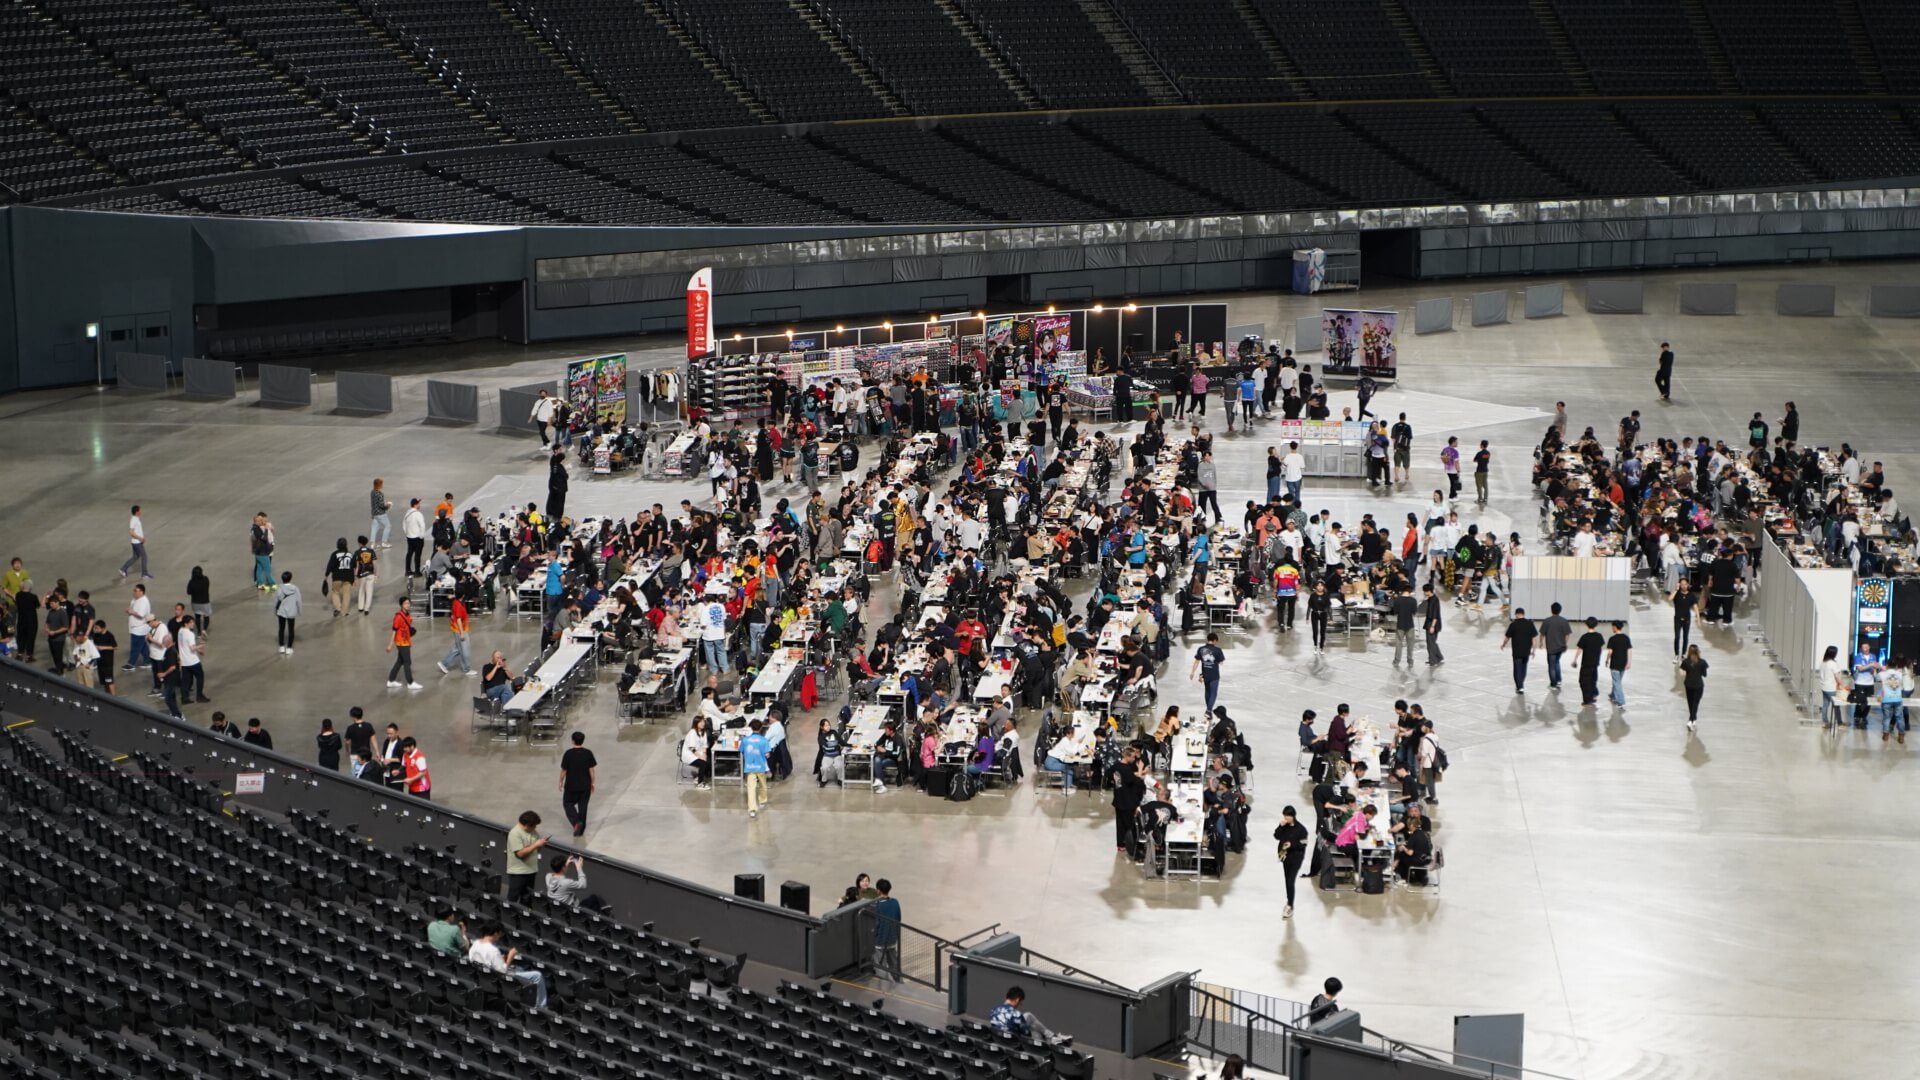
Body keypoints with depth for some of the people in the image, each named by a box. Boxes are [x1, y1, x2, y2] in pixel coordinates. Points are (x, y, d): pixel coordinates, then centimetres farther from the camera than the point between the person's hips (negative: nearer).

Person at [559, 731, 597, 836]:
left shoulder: (568, 754, -14)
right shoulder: (588, 753, -8)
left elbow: (563, 770, -8)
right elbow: (591, 770, -4)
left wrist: (561, 782, 7)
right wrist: (593, 783, 8)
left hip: (571, 785, -2)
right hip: (585, 786, 2)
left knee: (568, 803, 15)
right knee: (583, 806, 13)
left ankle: (576, 822, -7)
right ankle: (581, 829, 19)